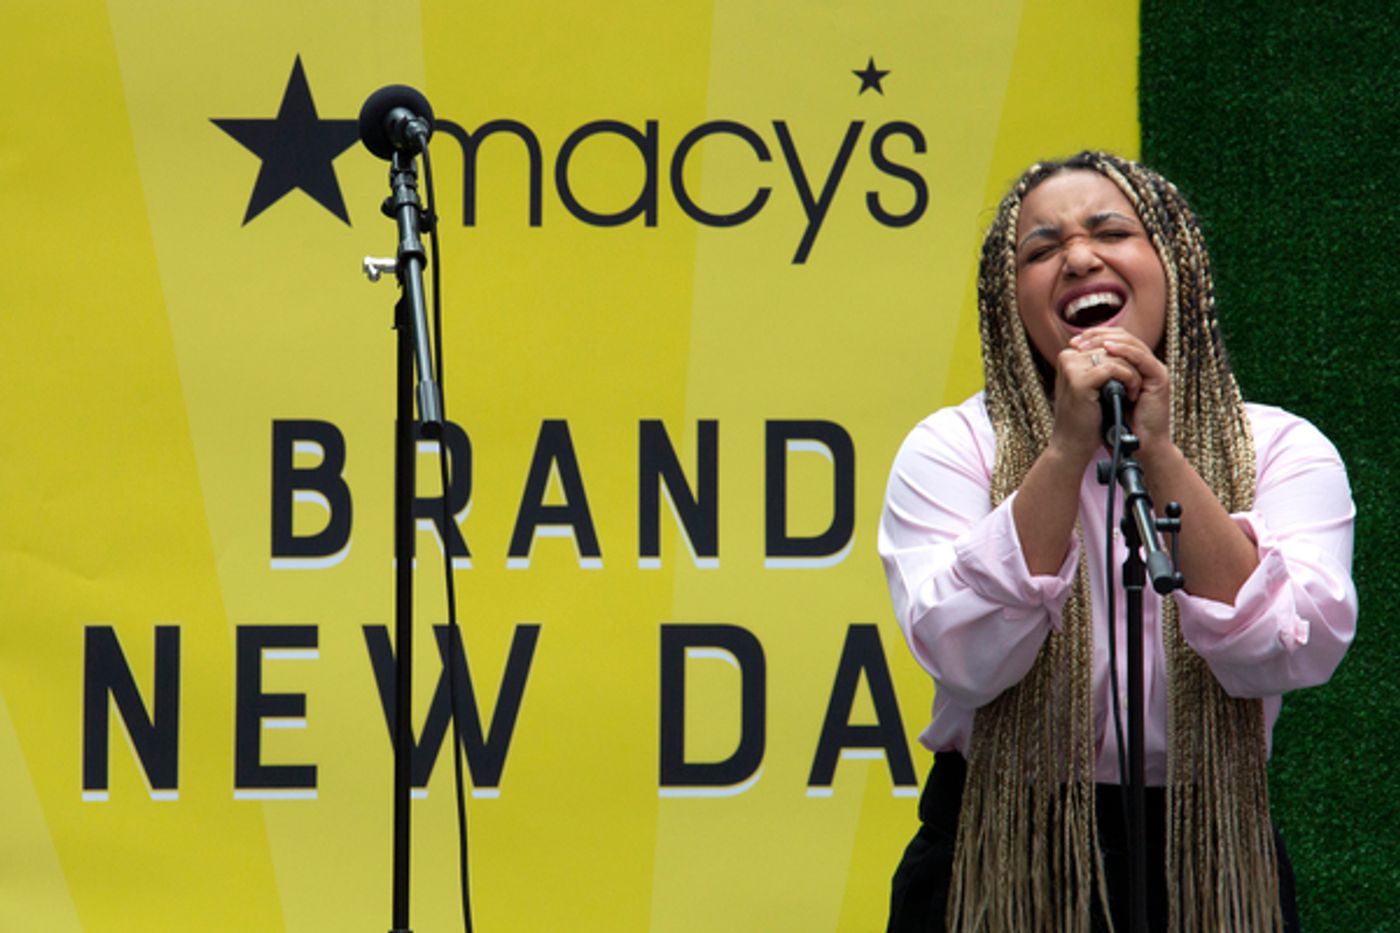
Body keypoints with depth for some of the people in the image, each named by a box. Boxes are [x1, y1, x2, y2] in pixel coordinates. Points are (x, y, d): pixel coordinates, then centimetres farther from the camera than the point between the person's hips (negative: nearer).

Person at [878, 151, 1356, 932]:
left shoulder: (1282, 450, -1)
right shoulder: (953, 450, -2)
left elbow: (1290, 656, -17)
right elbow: (967, 658, -17)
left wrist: (1159, 455, -21)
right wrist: (1068, 451, -22)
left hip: (1206, 864, 1)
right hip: (1000, 863, 0)